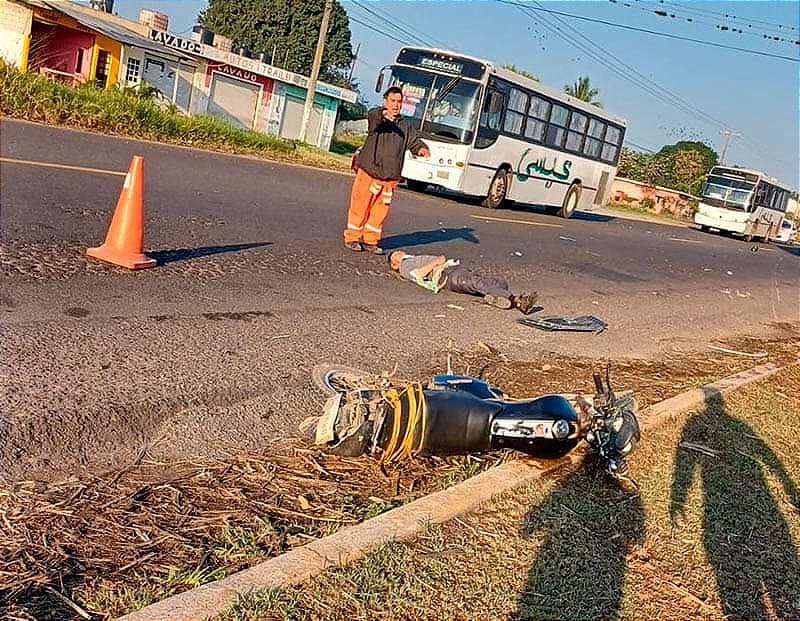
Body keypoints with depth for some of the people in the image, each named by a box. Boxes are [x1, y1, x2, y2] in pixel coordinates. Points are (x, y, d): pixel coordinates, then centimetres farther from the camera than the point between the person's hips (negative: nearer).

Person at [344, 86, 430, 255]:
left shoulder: (405, 124, 16)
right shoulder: (377, 115, -2)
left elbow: (414, 140, 10)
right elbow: (372, 117, -26)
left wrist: (422, 148, -14)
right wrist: (383, 114, -49)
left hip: (390, 176, 5)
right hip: (369, 171, -5)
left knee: (380, 209, 8)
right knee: (360, 206, 1)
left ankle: (370, 240, 19)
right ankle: (352, 238, 13)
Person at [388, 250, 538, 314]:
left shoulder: (420, 258, 45)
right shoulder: (404, 266, 21)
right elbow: (417, 274, -3)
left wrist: (444, 259, 11)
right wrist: (436, 262, 1)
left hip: (458, 268, 8)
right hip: (446, 275, -8)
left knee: (500, 281, -17)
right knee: (478, 283, -36)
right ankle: (514, 300, -53)